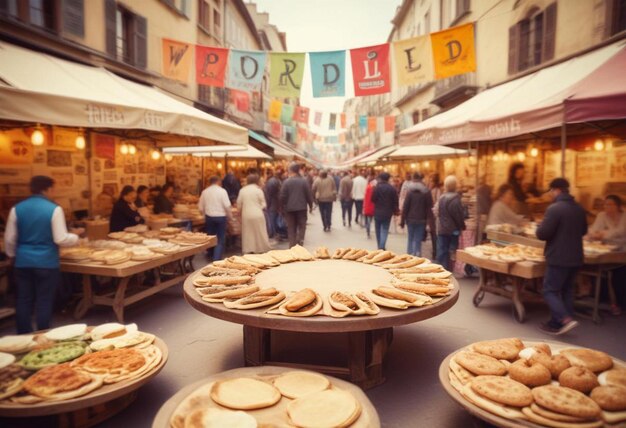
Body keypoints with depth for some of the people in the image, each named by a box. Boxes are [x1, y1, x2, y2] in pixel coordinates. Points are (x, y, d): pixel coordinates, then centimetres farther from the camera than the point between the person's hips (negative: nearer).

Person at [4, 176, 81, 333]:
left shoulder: (17, 209, 2)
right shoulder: (54, 209, -11)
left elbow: (9, 239, 7)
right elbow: (61, 239, -14)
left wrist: (12, 256, 24)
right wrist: (75, 235, 5)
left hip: (23, 262, 4)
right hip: (46, 262, -4)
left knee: (23, 300, 13)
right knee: (44, 302, 6)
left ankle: (23, 336, 23)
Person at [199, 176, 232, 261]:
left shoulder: (205, 192, 3)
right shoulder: (222, 191, -8)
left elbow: (200, 207, 6)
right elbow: (227, 205, -13)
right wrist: (229, 215, 2)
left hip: (209, 217, 4)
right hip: (220, 217, -4)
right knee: (220, 239, 4)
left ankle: (211, 255, 33)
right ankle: (217, 258, -3)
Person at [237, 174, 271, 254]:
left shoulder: (242, 190, 2)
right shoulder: (258, 190, -6)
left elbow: (239, 204, 5)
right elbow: (263, 204, -3)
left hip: (246, 215, 3)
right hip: (257, 215, -3)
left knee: (248, 234, 8)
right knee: (260, 234, 6)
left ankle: (248, 251, 11)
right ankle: (262, 250, 12)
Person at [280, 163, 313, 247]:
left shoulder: (286, 182, -6)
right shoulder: (304, 181, -4)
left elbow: (282, 196, -5)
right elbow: (308, 195, 0)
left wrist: (282, 208, 7)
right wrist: (310, 205, 13)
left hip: (290, 208, 0)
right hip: (302, 208, 0)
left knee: (291, 227, 8)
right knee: (302, 226, 10)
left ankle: (292, 245, 7)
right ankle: (300, 242, -2)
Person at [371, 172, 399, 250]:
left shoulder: (377, 187, -10)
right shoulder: (392, 189, -3)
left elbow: (373, 199, -9)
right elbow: (395, 202, -1)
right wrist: (395, 211, 13)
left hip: (378, 212, -1)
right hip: (388, 213, 1)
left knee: (378, 230, 15)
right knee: (385, 230, 4)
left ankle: (380, 247, 25)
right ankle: (382, 247, -11)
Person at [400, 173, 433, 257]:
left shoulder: (410, 192, -4)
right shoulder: (427, 192, 1)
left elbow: (405, 207, -5)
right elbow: (429, 207, 1)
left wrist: (402, 221, 0)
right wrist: (428, 220, 7)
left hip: (411, 219, 0)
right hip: (422, 220, 0)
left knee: (410, 239, 11)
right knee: (418, 240, 3)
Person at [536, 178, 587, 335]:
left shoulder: (554, 208, -18)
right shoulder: (579, 209, 8)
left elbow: (542, 234, -20)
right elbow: (583, 231, 22)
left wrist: (540, 227, 1)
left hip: (558, 258, -8)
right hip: (575, 257, 8)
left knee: (550, 291, 1)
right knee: (567, 291, 15)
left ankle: (566, 319, -13)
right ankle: (557, 323, 21)